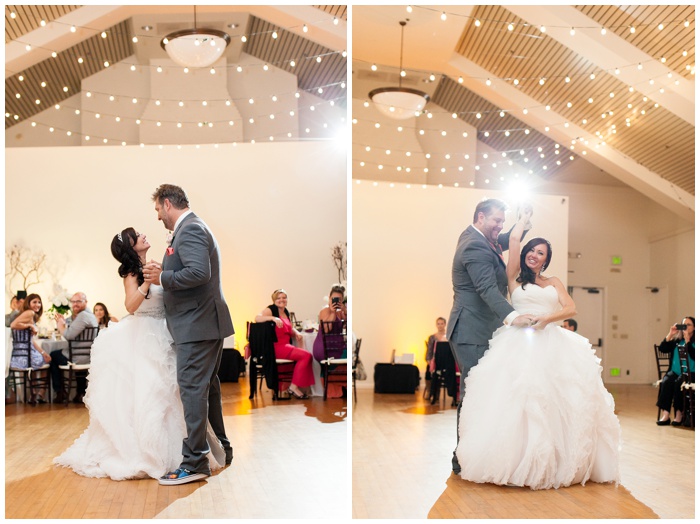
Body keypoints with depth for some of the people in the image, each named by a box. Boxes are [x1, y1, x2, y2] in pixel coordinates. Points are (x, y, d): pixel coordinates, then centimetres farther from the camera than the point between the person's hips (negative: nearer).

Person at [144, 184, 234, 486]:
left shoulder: (189, 230, -13)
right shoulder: (194, 228, 20)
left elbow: (199, 273, -26)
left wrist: (162, 277, -15)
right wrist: (164, 274, 12)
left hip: (197, 324, -11)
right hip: (207, 323, 11)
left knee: (192, 389, -7)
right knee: (207, 387, 18)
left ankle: (195, 462, -2)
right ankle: (222, 450, 30)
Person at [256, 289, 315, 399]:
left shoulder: (286, 312, 19)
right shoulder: (271, 310, -4)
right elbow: (257, 318, -22)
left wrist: (296, 333, 5)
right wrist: (273, 318, -34)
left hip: (286, 346, 7)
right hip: (276, 347, -7)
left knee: (307, 356, -17)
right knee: (306, 355, -21)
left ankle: (295, 387, -13)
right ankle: (294, 387, -13)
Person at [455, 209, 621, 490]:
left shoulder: (554, 282, 23)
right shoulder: (515, 277, 15)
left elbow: (571, 309, 8)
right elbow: (514, 238, 6)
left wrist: (546, 318, -12)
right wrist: (525, 217, 25)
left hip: (552, 345, 3)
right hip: (520, 344, -3)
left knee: (558, 399, -13)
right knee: (521, 397, -19)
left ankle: (562, 462, -4)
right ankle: (521, 463, -15)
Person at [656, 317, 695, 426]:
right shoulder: (677, 340, 14)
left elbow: (693, 356, -15)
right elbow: (662, 349, 4)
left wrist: (687, 340, -16)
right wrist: (670, 334, -2)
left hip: (690, 373, -3)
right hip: (675, 372, 3)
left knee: (678, 382, -32)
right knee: (666, 382, -27)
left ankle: (679, 414, -23)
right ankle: (665, 414, -32)